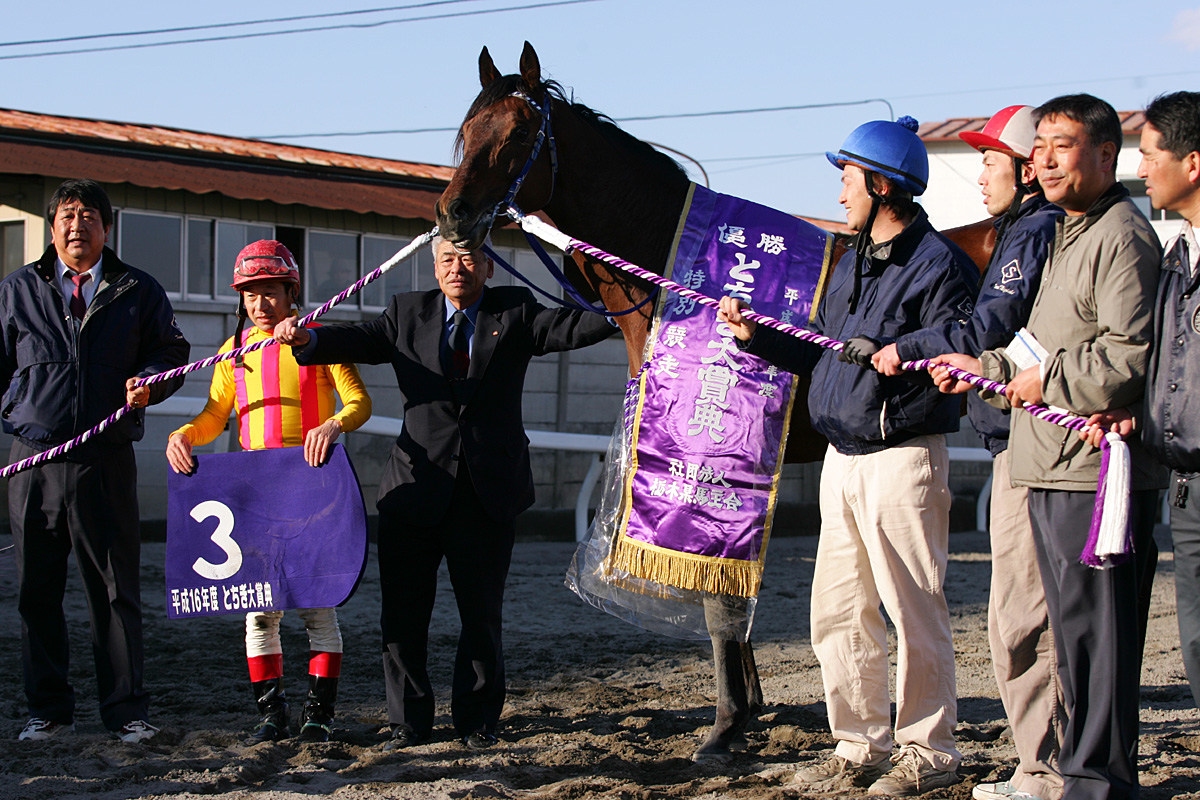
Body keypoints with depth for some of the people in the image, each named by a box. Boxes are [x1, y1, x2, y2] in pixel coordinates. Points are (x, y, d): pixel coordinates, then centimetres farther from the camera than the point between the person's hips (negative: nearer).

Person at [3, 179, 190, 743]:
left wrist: (150, 380, -9)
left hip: (106, 459, -1)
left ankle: (126, 709, 9)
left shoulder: (138, 292, 9)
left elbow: (172, 353, 12)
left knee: (115, 589, 0)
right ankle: (49, 710, 16)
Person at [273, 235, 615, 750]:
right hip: (417, 487, 1)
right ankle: (409, 722, 16)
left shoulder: (515, 311, 5)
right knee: (403, 611, 4)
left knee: (481, 612, 7)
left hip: (488, 491, -1)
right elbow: (362, 340, -3)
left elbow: (567, 328, -9)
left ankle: (477, 721, 20)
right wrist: (308, 340, -22)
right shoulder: (408, 312, 9)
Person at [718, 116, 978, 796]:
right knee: (838, 613, 11)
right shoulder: (853, 263, 18)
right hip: (842, 460, 9)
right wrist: (756, 336, 13)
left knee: (914, 611, -1)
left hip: (903, 456, -9)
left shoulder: (939, 264, -10)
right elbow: (822, 353, 21)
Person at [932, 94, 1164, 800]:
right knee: (1073, 631, 15)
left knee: (1093, 633, -6)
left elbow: (1130, 357, -21)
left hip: (1096, 473, -10)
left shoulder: (1123, 237, -11)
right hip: (1054, 473, 10)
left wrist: (1047, 380, -12)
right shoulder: (1067, 236, 22)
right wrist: (986, 369, 17)